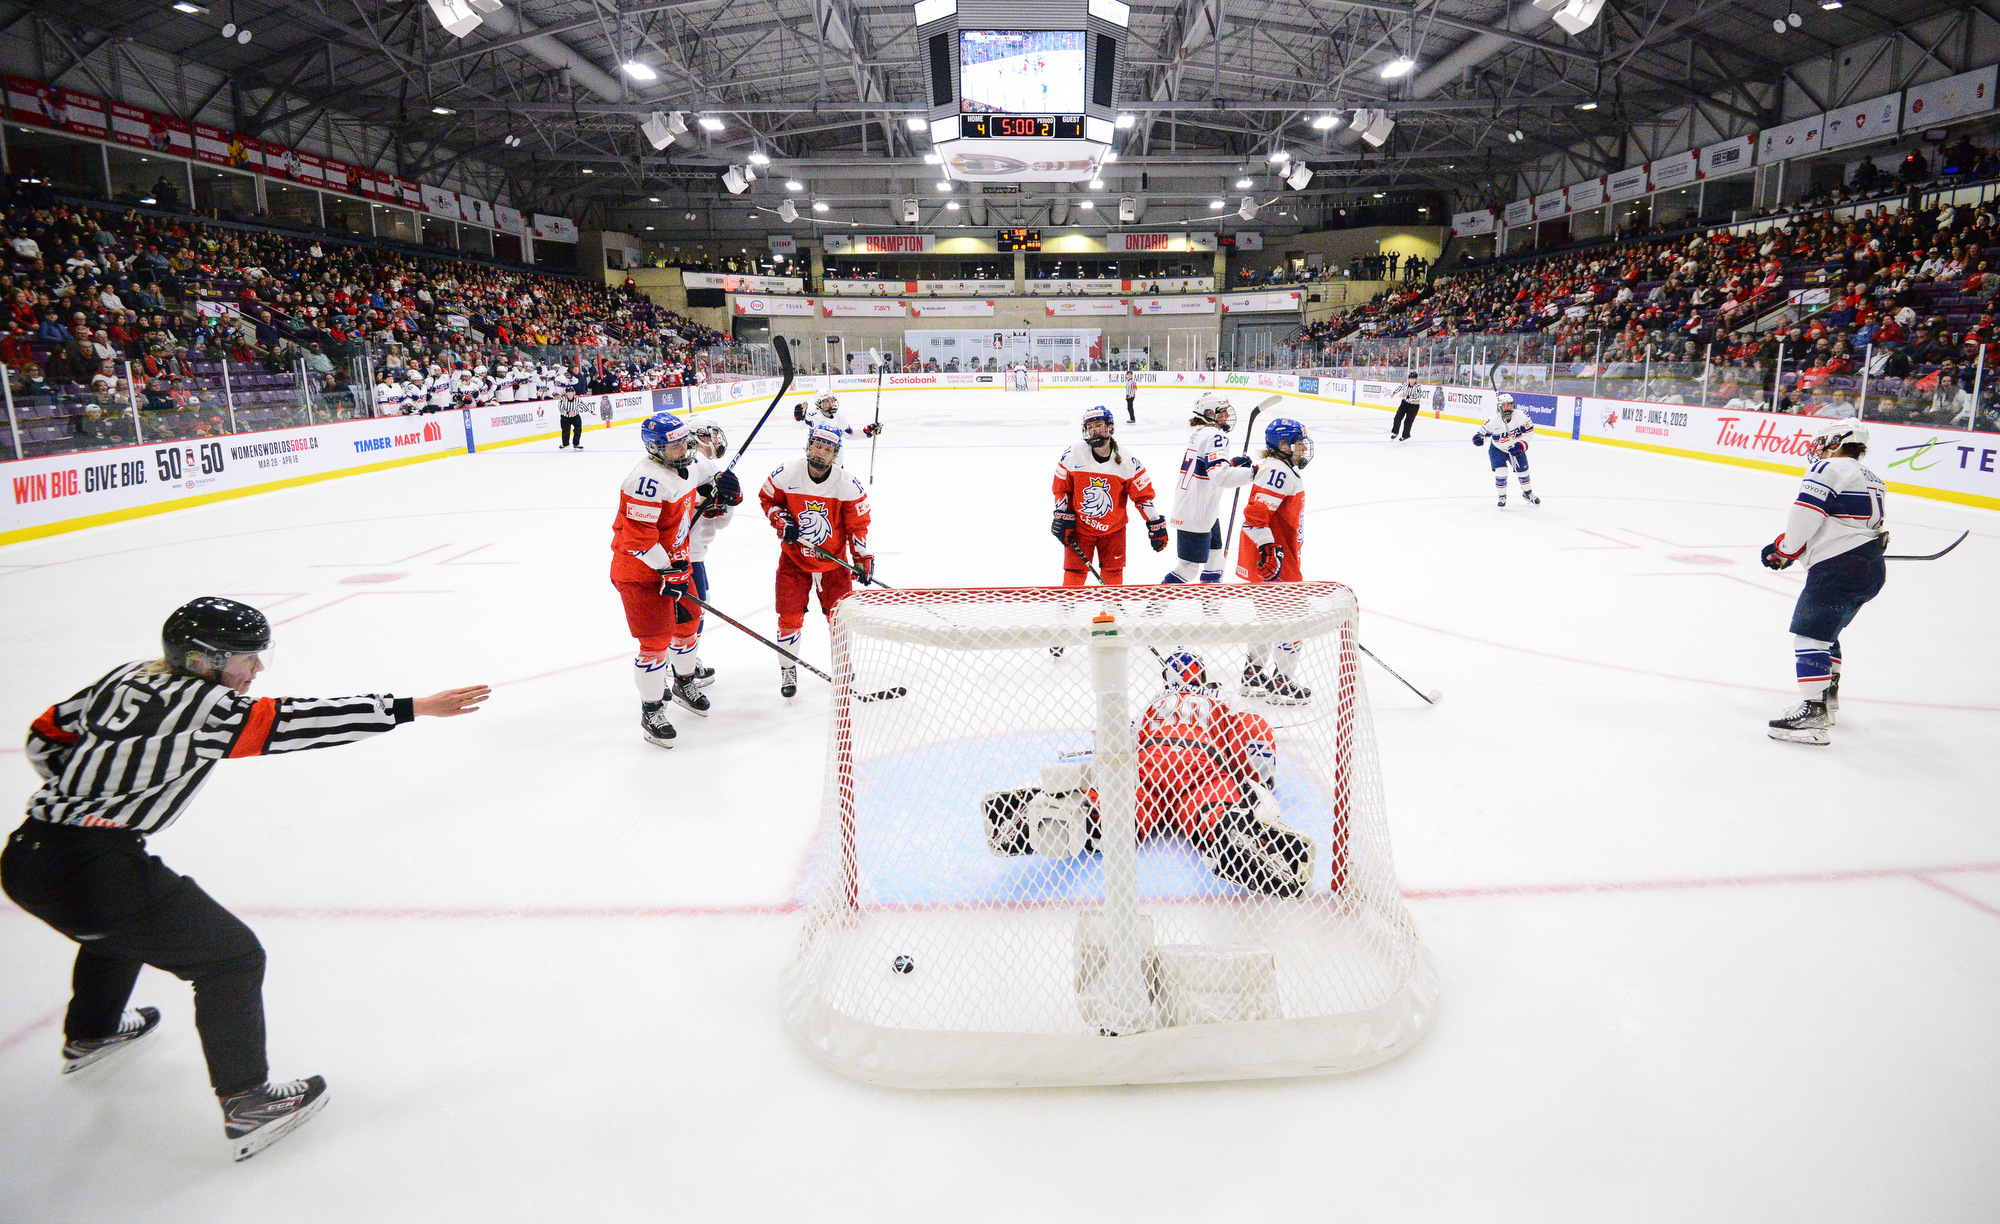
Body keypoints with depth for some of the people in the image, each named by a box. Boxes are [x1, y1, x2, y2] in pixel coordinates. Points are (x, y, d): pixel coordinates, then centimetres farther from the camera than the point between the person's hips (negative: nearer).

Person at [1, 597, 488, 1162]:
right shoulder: (206, 706, -14)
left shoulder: (123, 677, 10)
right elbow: (295, 720, -19)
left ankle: (89, 1034, 60)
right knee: (231, 957, 1)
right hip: (94, 870, -9)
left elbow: (45, 735, 19)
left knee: (119, 919, 39)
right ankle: (247, 1103, 3)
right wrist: (413, 707, -20)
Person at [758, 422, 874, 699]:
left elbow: (858, 523, -5)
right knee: (790, 616, -1)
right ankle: (788, 670, 20)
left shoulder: (848, 485, -14)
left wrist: (863, 557, -10)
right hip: (794, 557, 0)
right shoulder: (786, 473, -13)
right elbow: (766, 498, 4)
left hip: (833, 559, 0)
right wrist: (780, 520, -13)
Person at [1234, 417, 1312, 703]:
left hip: (1275, 553, 11)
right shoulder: (1277, 471, -17)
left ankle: (1254, 675, 29)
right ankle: (1280, 684, 0)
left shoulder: (1286, 471, 19)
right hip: (1271, 555, -11)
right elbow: (1256, 512, -27)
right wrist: (1268, 550, -30)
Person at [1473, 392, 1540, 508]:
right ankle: (1502, 497, 6)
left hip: (1516, 448, 2)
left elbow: (1529, 430, -11)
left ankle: (1527, 493, 37)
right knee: (1500, 472, -17)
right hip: (1498, 449, -2)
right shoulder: (1494, 420, -25)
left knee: (1522, 471, 9)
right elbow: (1484, 431, -12)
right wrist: (1479, 437, -35)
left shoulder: (1521, 415, -20)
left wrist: (1521, 444, -21)